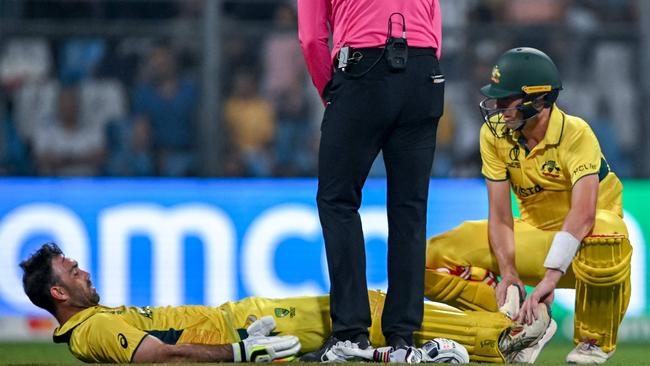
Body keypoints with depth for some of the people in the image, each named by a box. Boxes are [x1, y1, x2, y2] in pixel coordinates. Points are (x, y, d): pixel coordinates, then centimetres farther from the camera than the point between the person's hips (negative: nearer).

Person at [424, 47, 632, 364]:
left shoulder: (575, 134, -23)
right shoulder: (495, 133, -8)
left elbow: (583, 213, -36)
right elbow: (500, 215, -9)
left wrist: (550, 278, -45)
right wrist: (508, 274, -25)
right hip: (535, 235, 5)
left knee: (603, 233, -43)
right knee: (433, 257, -10)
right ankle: (525, 324, -7)